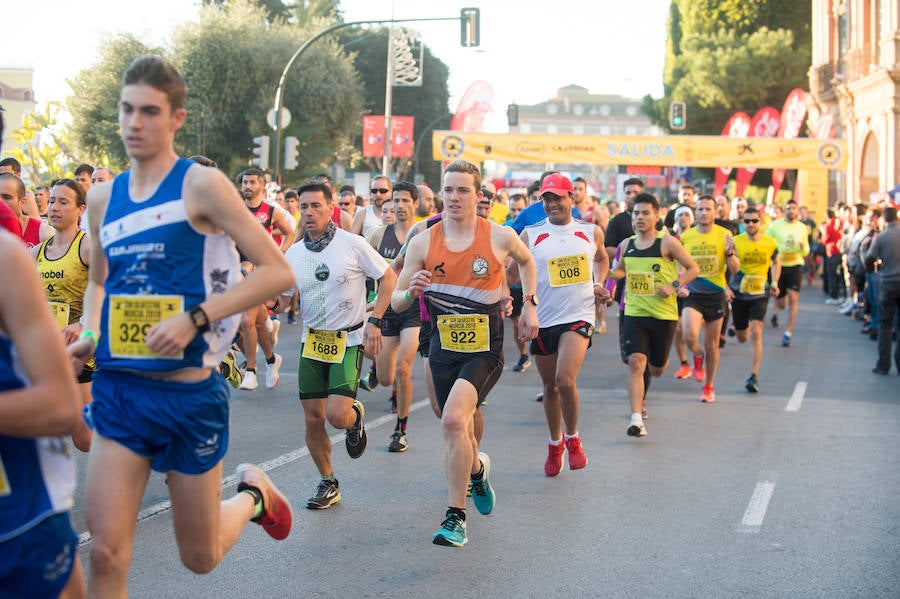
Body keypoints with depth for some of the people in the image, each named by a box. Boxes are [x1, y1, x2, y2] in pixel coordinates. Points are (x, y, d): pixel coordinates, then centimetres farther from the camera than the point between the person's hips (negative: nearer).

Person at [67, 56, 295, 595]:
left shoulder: (201, 185, -9)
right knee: (106, 554, -7)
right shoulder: (103, 198, 8)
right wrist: (89, 337, 6)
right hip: (118, 389, 4)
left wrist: (195, 318, -21)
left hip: (189, 391, -4)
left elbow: (277, 271, -13)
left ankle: (253, 495, 43)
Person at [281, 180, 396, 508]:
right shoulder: (293, 254, 2)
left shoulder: (352, 244, -9)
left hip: (349, 340, -4)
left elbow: (388, 278, -1)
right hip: (312, 340, 4)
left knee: (337, 414, -17)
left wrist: (374, 321, -8)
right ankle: (328, 483, 23)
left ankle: (355, 416, 21)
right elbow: (282, 301, 8)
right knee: (313, 419, 4)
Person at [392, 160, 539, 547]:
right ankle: (477, 468, 52)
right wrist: (411, 291, -21)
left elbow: (526, 261, 18)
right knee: (458, 430, 15)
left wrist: (529, 305, 9)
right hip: (443, 348, 4)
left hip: (485, 349, -3)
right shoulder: (422, 243, -2)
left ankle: (456, 517, -13)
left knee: (453, 419, -24)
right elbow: (396, 303, 1)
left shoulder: (500, 237, -5)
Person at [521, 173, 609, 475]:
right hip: (543, 318, 2)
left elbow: (602, 259, 25)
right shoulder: (530, 235, 1)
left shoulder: (591, 232, 5)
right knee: (550, 386, 12)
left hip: (578, 315, -1)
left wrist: (599, 284, 7)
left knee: (565, 380, -19)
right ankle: (555, 444, 34)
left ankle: (572, 437, 5)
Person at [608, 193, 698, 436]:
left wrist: (674, 286, -14)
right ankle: (637, 419, -19)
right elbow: (620, 271, 23)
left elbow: (693, 268, -1)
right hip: (634, 313, 2)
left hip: (664, 315, -2)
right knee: (635, 362, -16)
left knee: (657, 369, 10)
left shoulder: (667, 242, -7)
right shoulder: (627, 245, 6)